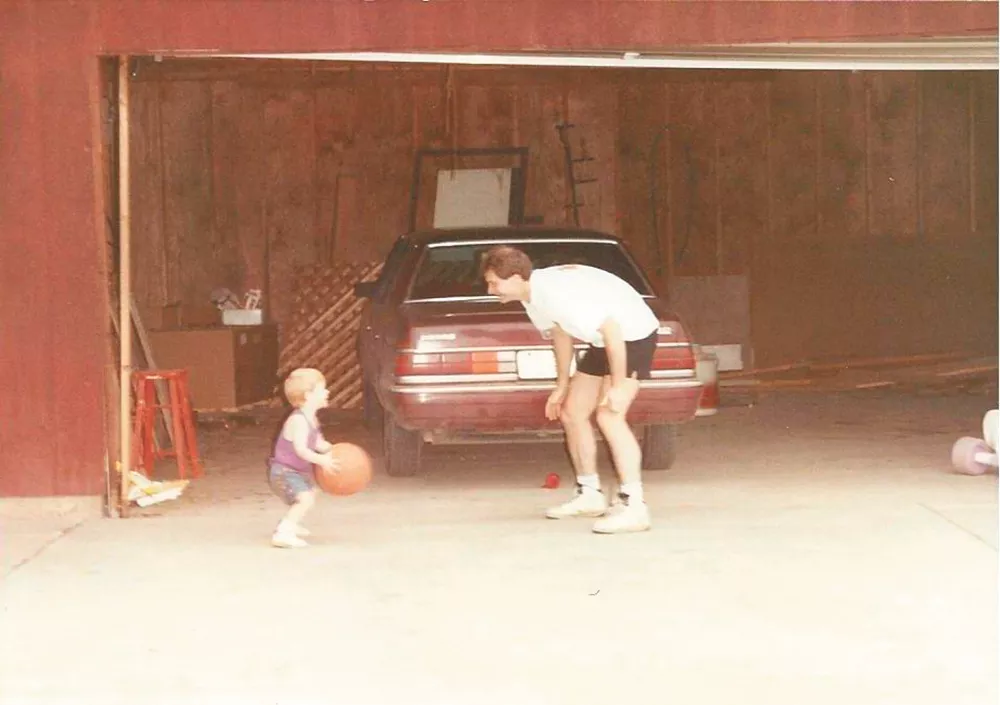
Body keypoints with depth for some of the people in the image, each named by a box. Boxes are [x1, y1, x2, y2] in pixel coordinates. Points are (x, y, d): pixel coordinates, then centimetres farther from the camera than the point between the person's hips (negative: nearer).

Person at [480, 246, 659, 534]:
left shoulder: (557, 292, -32)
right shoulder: (532, 297, -3)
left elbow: (612, 331, -32)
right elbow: (560, 333, 14)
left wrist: (617, 387, -29)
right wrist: (561, 386, 18)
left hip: (633, 333, -10)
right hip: (603, 339, 10)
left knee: (608, 416, -23)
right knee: (572, 413, 13)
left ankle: (634, 507, -24)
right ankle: (589, 495, 27)